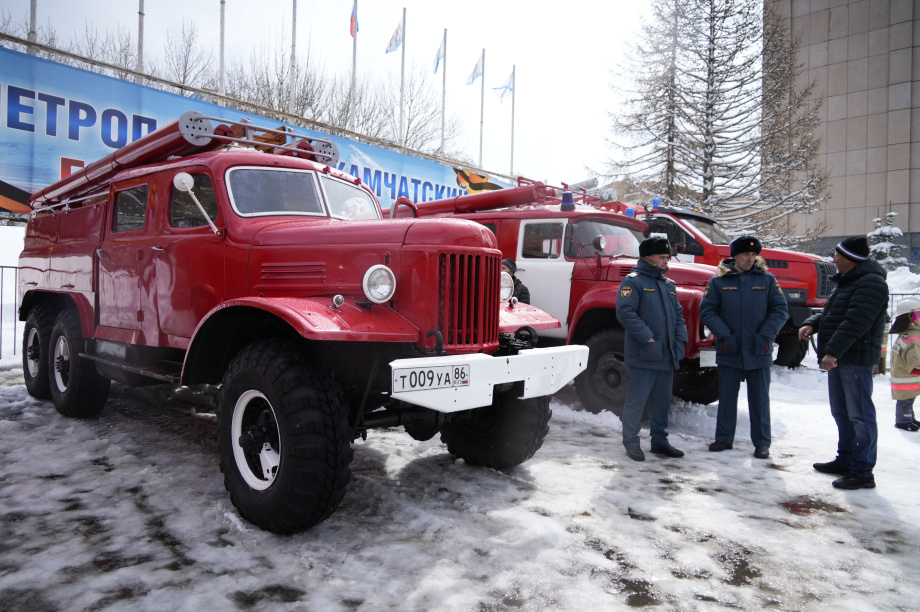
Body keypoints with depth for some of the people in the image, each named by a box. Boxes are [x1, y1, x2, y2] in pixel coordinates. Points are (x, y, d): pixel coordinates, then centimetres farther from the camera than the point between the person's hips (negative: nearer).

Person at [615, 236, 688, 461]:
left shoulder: (669, 284, 18)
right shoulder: (634, 281, -7)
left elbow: (678, 315, 21)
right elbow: (625, 312, -17)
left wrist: (680, 341, 6)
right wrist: (647, 339, -19)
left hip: (667, 357, 8)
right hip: (643, 357, -7)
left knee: (662, 401, 15)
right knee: (636, 400, -1)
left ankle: (659, 441, 27)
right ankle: (631, 442, 12)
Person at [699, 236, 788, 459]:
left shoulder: (767, 280, 2)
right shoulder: (719, 281, 0)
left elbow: (780, 310, 2)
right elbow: (706, 311, -1)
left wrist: (765, 336, -10)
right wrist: (724, 335, -12)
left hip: (759, 352, 0)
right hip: (729, 351, 0)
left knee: (759, 398, 8)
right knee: (727, 396, 10)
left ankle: (762, 442, 20)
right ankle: (724, 438, 22)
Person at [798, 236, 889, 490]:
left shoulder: (871, 283, -15)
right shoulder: (847, 281, 19)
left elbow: (856, 323, -24)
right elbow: (830, 313, 22)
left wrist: (833, 351, -28)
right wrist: (811, 324, 2)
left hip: (856, 359, -10)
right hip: (838, 358, 10)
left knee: (860, 415, -5)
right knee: (841, 412, 17)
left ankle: (863, 472, -1)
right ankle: (846, 460, 29)